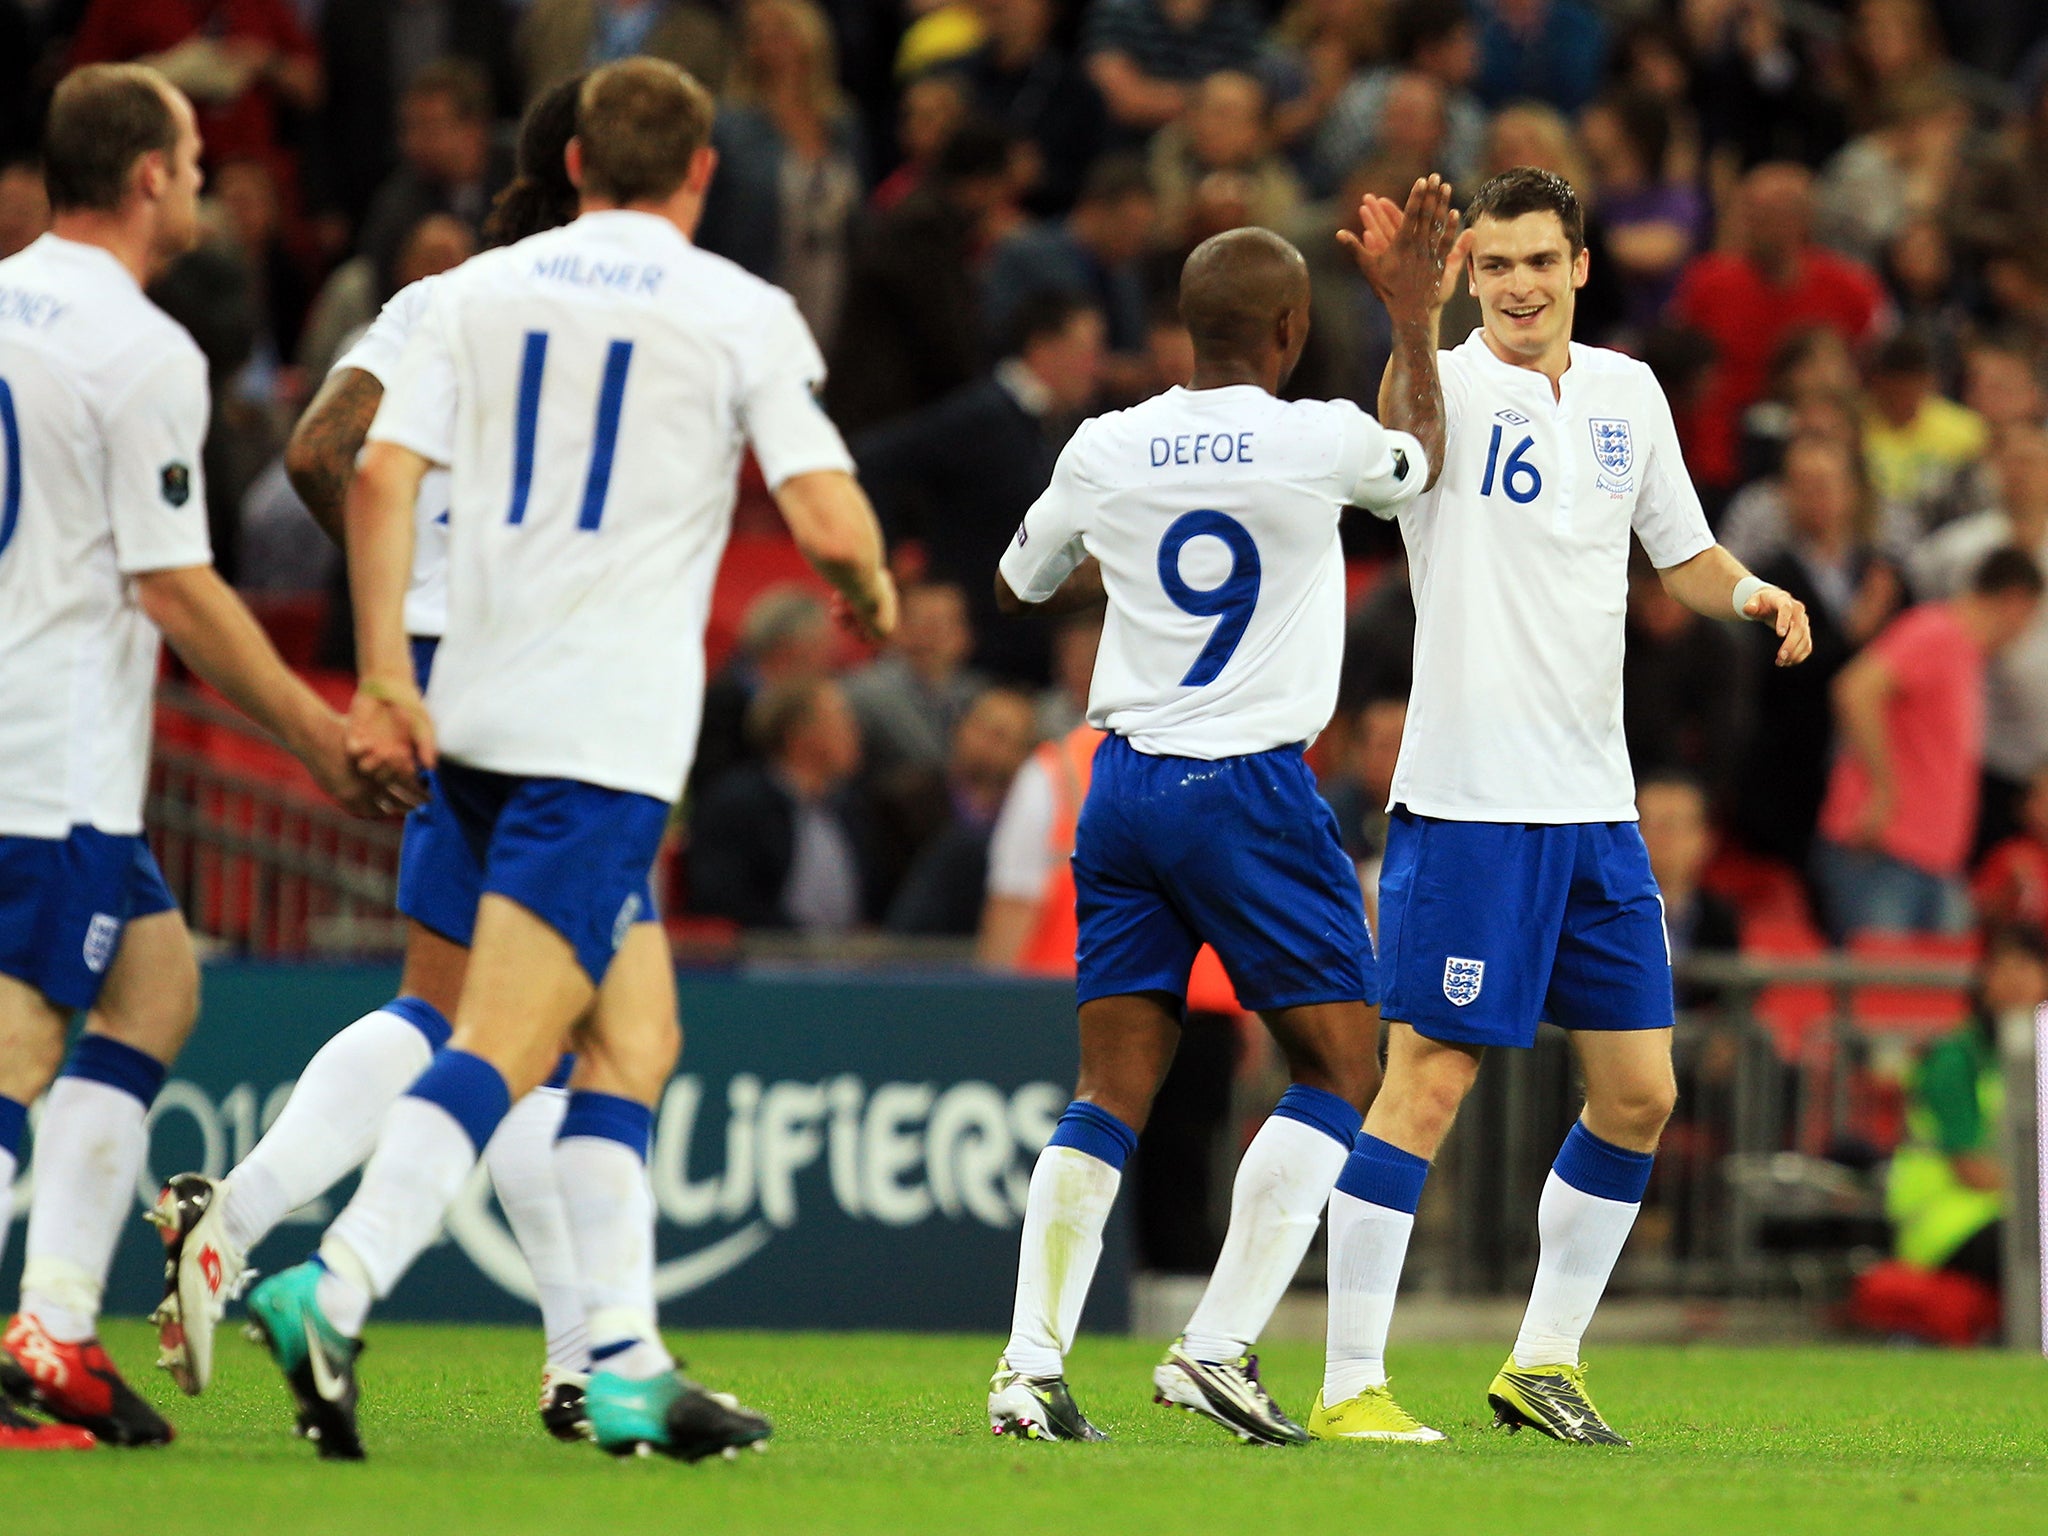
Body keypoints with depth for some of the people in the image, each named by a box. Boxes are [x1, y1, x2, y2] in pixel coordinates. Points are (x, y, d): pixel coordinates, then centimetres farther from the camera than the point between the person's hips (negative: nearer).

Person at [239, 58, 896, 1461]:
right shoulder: (741, 313, -1)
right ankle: (334, 1290, -29)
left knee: (635, 1034, 15)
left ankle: (627, 1363, 12)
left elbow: (383, 476, 2)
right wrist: (873, 595, 15)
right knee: (505, 1049, -11)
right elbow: (829, 518, -7)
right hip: (613, 727, -6)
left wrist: (385, 674, 2)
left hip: (473, 712, 6)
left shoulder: (482, 289, 11)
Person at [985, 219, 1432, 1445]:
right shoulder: (1319, 442, -8)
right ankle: (1219, 1346, -5)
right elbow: (1423, 463, 17)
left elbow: (1021, 587, 21)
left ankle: (1032, 1363, -6)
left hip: (1125, 781, 5)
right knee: (1341, 1068, 6)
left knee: (1114, 1089, 6)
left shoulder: (1107, 450, 3)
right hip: (1252, 790, -5)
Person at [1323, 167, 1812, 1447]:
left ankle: (1545, 1362, 21)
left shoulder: (1629, 393, 11)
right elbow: (1414, 414, -34)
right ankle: (1350, 1386, -4)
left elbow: (1683, 550, 23)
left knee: (1638, 1093, 8)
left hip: (1597, 808, 7)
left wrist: (1750, 590, 0)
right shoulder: (1454, 389, -8)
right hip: (1468, 802, -6)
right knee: (1428, 1087, -8)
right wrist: (1415, 319, -56)